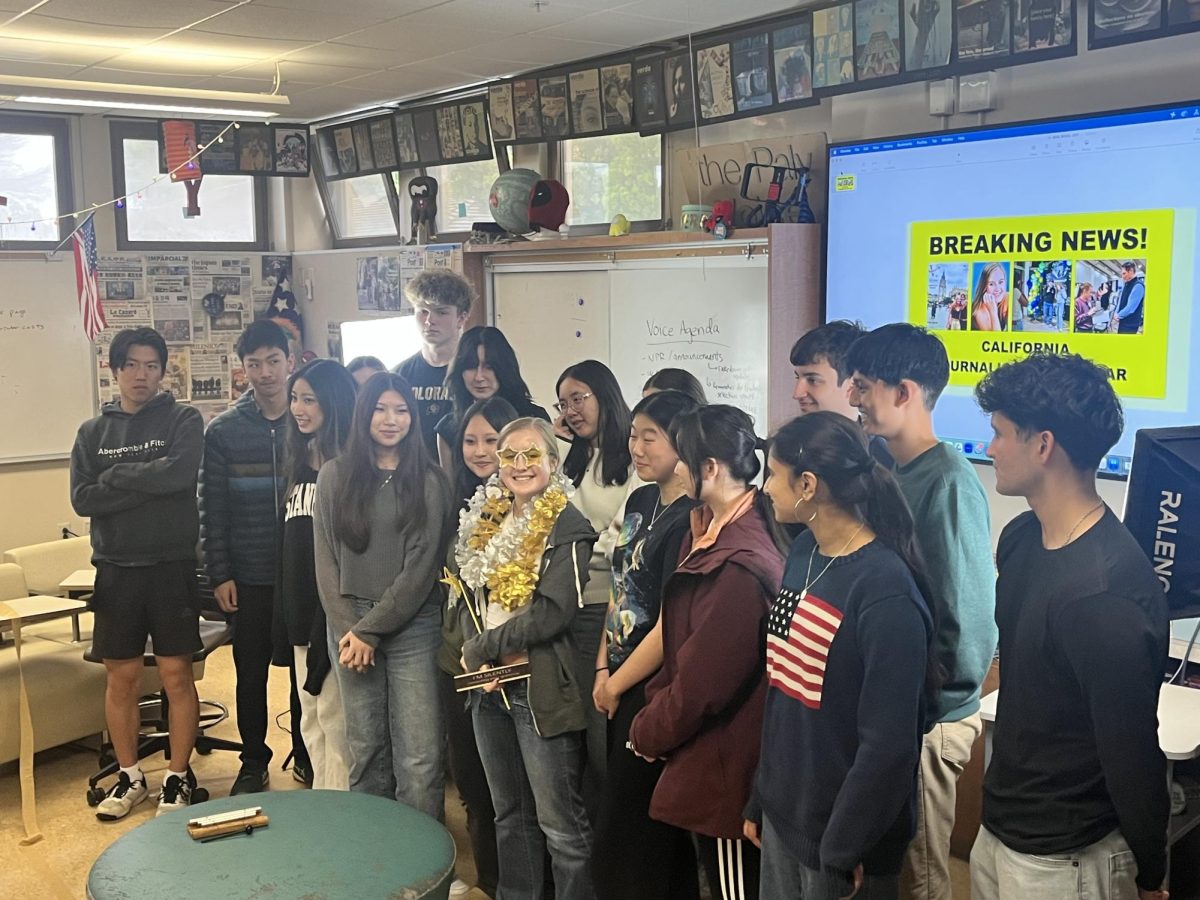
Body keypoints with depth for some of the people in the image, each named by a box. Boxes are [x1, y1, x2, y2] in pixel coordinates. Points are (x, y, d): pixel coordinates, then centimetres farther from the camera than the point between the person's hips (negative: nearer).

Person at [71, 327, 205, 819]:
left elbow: (180, 472, -19)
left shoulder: (183, 420, 0)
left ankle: (178, 776, 16)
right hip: (116, 571, 3)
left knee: (176, 676, 2)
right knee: (121, 678, 10)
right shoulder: (93, 432, 9)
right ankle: (129, 776, 25)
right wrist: (150, 486, -13)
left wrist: (116, 476, -9)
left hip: (173, 568, -3)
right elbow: (82, 499, -4)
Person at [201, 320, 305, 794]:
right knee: (251, 673, 9)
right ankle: (253, 763, 24)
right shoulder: (224, 430, -1)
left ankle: (306, 752, 27)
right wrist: (219, 573, -5)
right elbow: (212, 508, 0)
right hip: (250, 576, 0)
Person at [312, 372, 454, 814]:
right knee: (366, 749, 7)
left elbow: (422, 565, -4)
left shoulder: (429, 480, 2)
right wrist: (348, 630, -5)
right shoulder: (335, 476, 9)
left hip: (411, 626, -2)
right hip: (349, 625, 2)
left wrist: (370, 629, -9)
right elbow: (326, 560, 5)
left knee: (420, 759, -6)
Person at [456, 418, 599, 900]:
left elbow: (553, 611, -19)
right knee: (508, 812, 19)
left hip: (540, 687, -7)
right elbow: (467, 596, 9)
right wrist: (481, 661, -7)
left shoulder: (567, 526, -10)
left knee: (558, 820, 0)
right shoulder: (485, 520, 11)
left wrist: (481, 648, -12)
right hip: (489, 687, 7)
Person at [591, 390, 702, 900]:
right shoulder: (641, 501, 7)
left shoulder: (688, 523, -19)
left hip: (652, 696, -8)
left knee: (621, 846, 2)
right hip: (621, 690, 8)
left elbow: (669, 627, -20)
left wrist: (615, 685, -8)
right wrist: (603, 669, 3)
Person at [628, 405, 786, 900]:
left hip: (726, 770, -9)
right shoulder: (710, 534, 4)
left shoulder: (742, 566, -27)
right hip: (708, 761, 9)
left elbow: (702, 682, -23)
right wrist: (654, 709, 0)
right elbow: (679, 641, 10)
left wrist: (648, 733, -7)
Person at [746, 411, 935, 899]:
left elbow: (888, 744, -21)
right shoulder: (802, 552, 2)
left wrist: (844, 850, -16)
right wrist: (760, 797, 11)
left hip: (837, 828, -7)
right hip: (782, 812, 7)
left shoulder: (886, 590, -22)